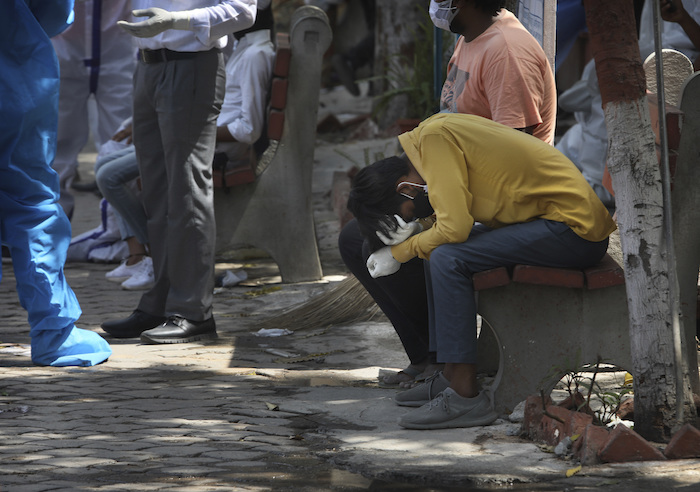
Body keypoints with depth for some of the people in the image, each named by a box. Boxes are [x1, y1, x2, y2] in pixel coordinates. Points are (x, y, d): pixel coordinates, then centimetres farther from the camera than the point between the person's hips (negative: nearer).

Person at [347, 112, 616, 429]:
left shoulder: (435, 137, -15)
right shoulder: (440, 131, 12)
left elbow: (454, 227, -22)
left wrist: (399, 252, -6)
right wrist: (409, 241, 1)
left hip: (575, 228, -10)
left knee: (447, 258, -18)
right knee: (437, 250, 12)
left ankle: (466, 398, -17)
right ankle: (451, 377, 13)